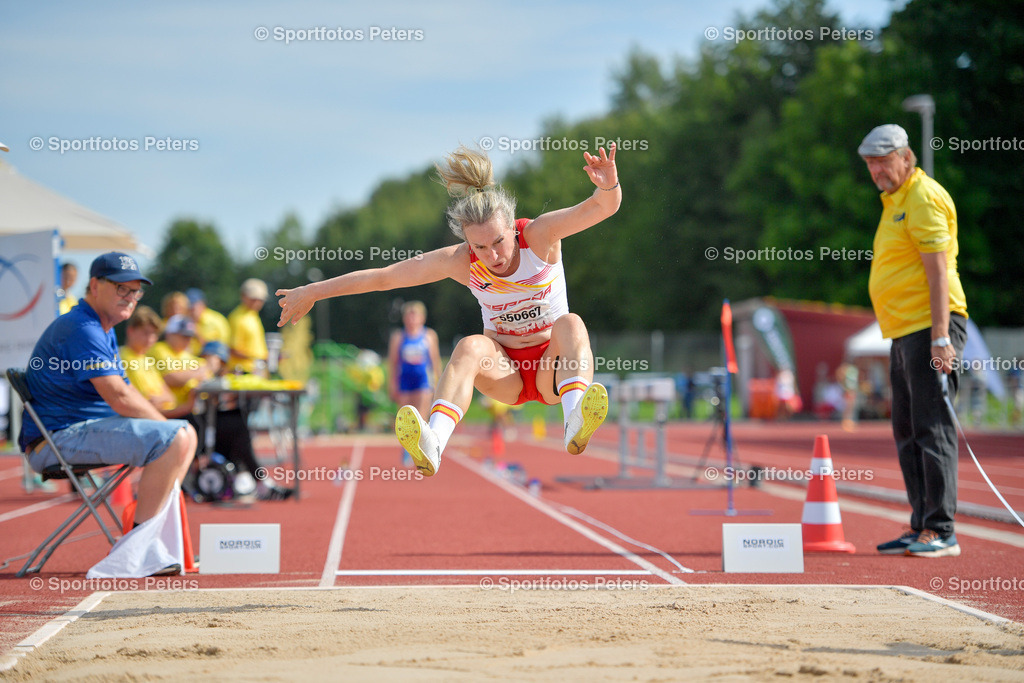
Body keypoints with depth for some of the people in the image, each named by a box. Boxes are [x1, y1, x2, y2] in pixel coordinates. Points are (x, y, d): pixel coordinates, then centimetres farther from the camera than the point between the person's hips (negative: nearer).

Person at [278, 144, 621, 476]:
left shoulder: (539, 236, -19)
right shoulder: (460, 261, -15)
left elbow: (602, 207, -32)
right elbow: (383, 277, -8)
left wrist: (609, 187, -55)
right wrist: (313, 292, -3)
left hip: (553, 367, 0)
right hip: (504, 369, 1)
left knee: (570, 323, -32)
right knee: (471, 346, -32)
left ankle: (575, 422, -56)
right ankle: (433, 443, -55)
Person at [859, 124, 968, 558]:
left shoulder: (924, 198, -9)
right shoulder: (895, 201, 21)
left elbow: (939, 268, -16)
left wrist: (940, 337, -23)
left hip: (930, 329, -10)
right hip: (904, 332, 10)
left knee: (932, 429, -10)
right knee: (908, 433, 11)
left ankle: (942, 532, -10)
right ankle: (921, 528, 15)